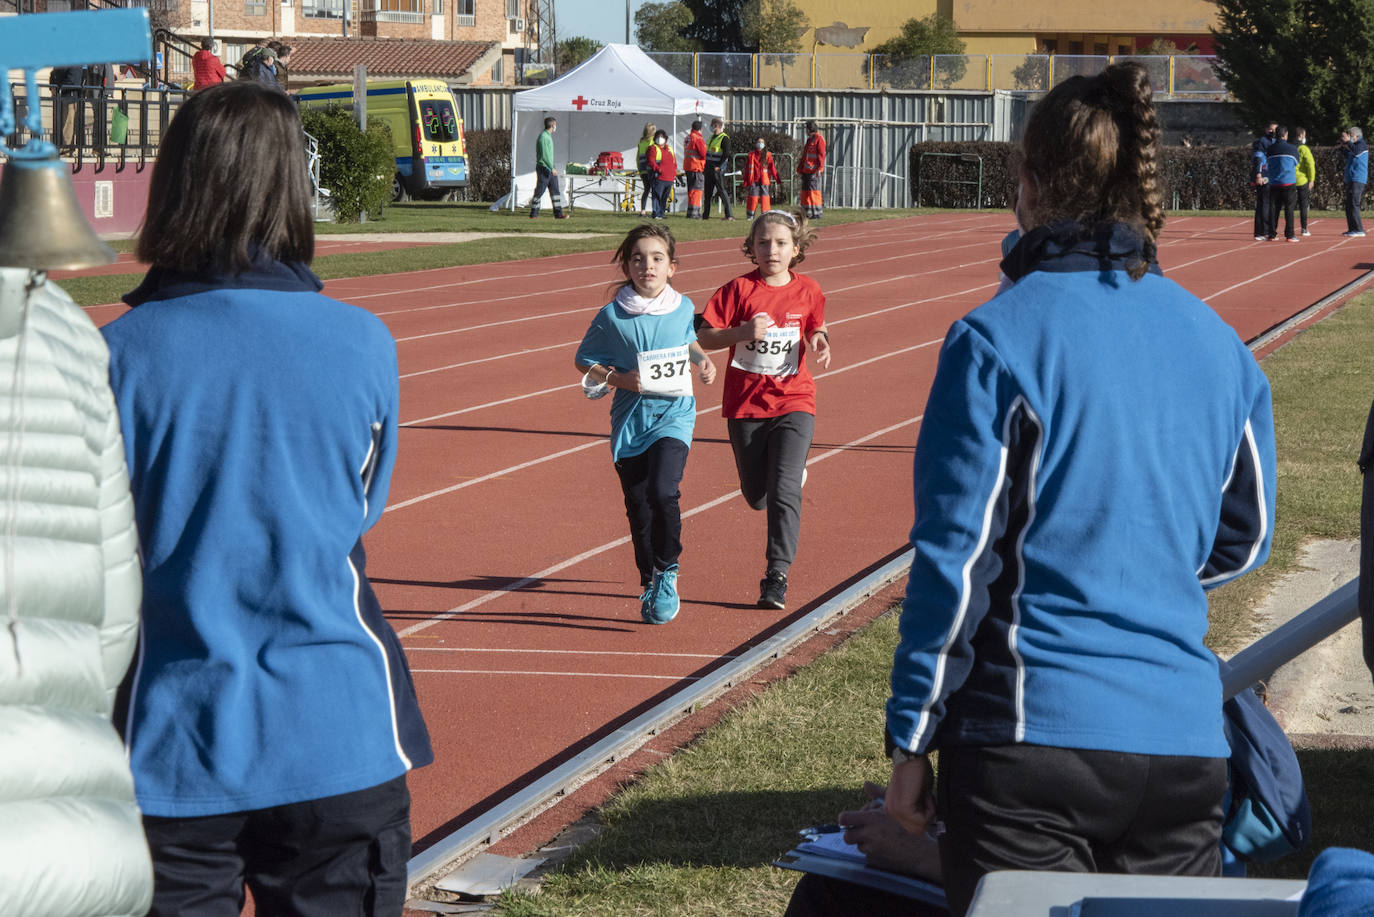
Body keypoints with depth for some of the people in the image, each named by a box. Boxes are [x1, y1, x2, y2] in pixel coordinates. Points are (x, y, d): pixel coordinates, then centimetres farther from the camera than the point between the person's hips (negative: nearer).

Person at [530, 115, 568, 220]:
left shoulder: (549, 136, 16)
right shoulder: (543, 137, -15)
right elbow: (544, 155, -21)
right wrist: (552, 168, -23)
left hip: (550, 168, 10)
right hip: (543, 168, -10)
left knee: (555, 191, 6)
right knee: (539, 192, -4)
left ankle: (558, 213, 6)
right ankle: (533, 214, 2)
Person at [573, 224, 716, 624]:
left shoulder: (683, 308, 2)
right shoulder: (612, 316, -5)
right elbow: (584, 360, 4)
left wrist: (703, 360, 6)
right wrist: (619, 379, -10)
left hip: (674, 414, -1)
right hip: (630, 419, 1)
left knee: (663, 492, -22)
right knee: (638, 506, 5)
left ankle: (668, 573, -3)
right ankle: (649, 583, 26)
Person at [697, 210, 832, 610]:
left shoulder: (808, 291, 0)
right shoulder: (739, 289, -7)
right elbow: (705, 336, -7)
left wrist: (819, 340, -4)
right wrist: (743, 332, -23)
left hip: (793, 402, -1)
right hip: (746, 404, 1)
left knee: (784, 491, -16)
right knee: (757, 497, 14)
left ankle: (777, 576, -10)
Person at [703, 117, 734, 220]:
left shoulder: (724, 138, -10)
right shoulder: (712, 137, 17)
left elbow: (726, 154, -16)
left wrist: (719, 167, -19)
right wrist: (706, 165, 15)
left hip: (718, 169, -8)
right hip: (709, 168, 8)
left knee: (722, 190, -10)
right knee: (708, 192, 11)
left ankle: (729, 214, -9)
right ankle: (706, 215, 18)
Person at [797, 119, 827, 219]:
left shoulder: (819, 139, -6)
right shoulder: (809, 140, 23)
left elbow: (821, 155, -15)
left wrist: (819, 168, -24)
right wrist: (799, 169, 24)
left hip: (814, 172, -10)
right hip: (806, 171, 10)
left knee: (813, 191, -12)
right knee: (805, 191, 8)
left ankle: (817, 213, -11)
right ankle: (807, 213, 12)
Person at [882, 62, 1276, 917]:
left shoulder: (997, 340, -9)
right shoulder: (1221, 347, 6)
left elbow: (954, 556, -9)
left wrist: (911, 744, -2)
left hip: (1033, 733, -4)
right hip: (1185, 747, 5)